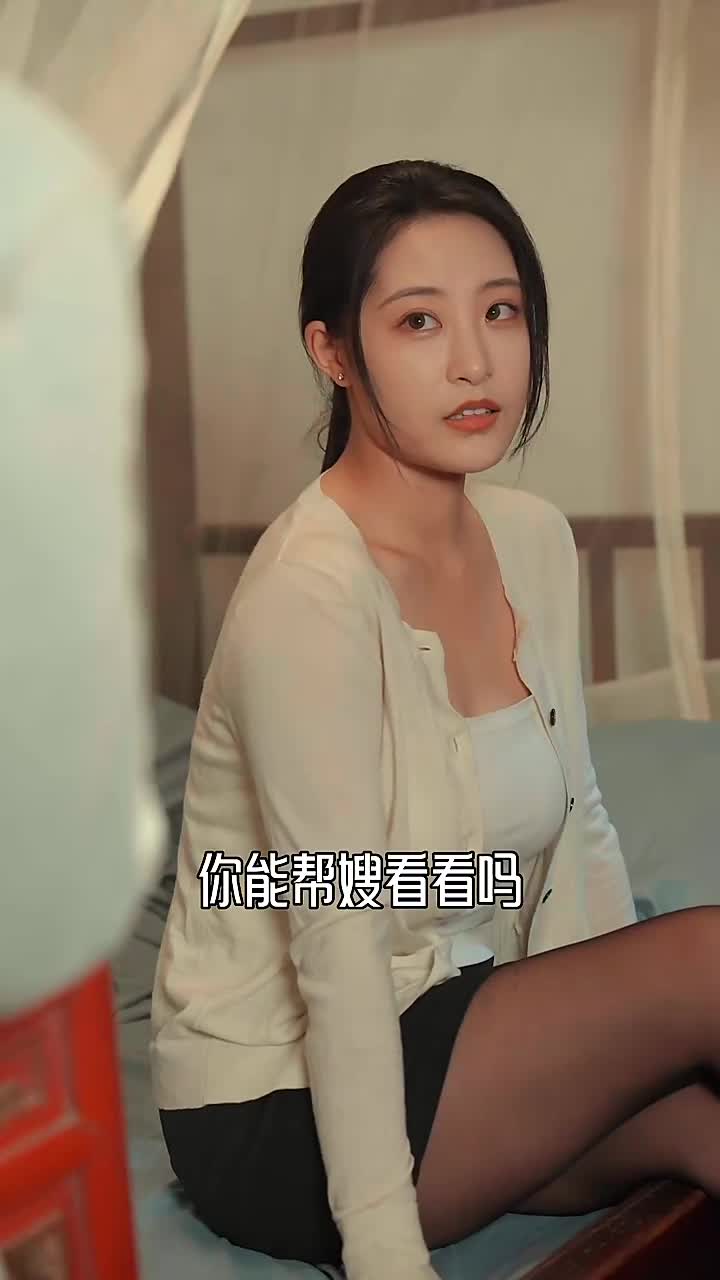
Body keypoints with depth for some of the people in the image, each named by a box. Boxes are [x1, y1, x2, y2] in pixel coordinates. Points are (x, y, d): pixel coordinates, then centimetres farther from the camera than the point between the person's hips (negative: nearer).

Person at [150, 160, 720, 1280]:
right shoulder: (308, 601, -24)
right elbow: (338, 959, -24)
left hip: (443, 1020, 7)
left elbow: (578, 829, 7)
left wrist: (622, 1034, 1)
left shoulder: (534, 537, 1)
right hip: (279, 1118, -6)